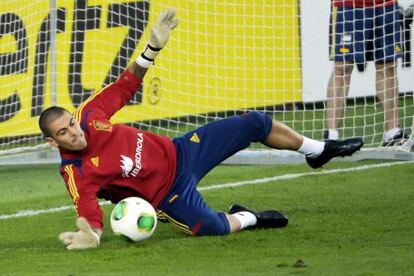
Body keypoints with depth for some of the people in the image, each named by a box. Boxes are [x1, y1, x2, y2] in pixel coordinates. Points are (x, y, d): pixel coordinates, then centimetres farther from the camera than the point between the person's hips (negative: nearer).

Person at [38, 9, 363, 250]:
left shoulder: (89, 114, -12)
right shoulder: (77, 173, -26)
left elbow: (126, 85, 0)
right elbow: (89, 213, -31)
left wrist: (154, 45, -6)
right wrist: (89, 235, -54)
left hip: (175, 152, 6)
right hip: (169, 191, -5)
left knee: (254, 123, 7)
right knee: (213, 228, -31)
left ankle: (317, 150, 34)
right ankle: (247, 218, 8)